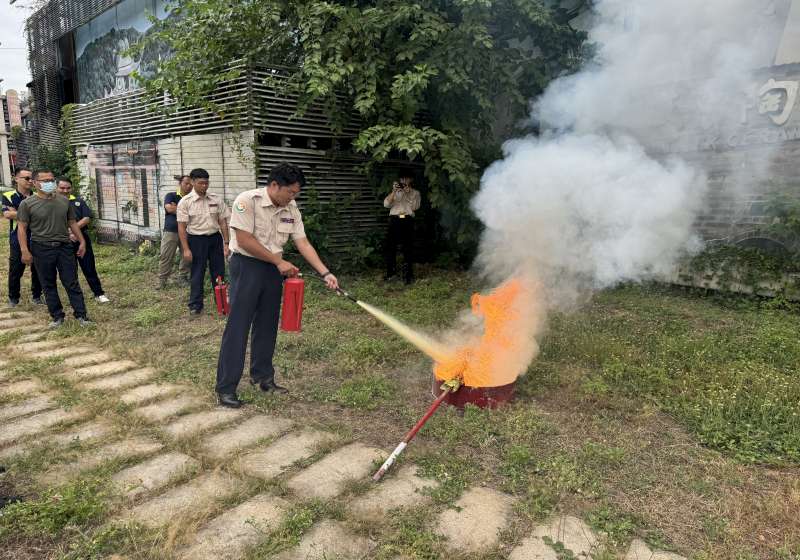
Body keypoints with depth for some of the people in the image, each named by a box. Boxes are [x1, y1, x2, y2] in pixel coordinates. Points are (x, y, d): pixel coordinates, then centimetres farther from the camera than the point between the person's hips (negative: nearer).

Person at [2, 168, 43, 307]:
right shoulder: (8, 196, 0)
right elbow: (7, 214, -15)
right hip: (17, 240, -2)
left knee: (37, 269, 7)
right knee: (15, 270, 5)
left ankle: (37, 296, 20)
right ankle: (13, 298, 19)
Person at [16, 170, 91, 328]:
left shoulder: (64, 201, 6)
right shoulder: (27, 204, -3)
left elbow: (72, 223, 14)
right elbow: (22, 228, -3)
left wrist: (82, 241, 9)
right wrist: (24, 250, -10)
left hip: (65, 247, 2)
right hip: (42, 249, -2)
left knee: (72, 283, 3)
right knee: (48, 285, 7)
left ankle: (81, 315, 8)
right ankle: (57, 317, 17)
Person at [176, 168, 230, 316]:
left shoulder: (217, 199, 1)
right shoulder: (185, 202, -6)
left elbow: (223, 222, 4)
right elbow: (181, 227, -6)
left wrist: (226, 243, 0)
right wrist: (186, 249, -11)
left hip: (215, 238, 3)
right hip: (196, 240, -2)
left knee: (219, 272, 9)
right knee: (197, 274, 6)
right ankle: (195, 305, 19)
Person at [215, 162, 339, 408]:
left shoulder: (291, 209, 3)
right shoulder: (247, 201, -16)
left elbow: (303, 244, 1)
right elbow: (244, 241, -19)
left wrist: (326, 273, -7)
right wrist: (279, 261, -15)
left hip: (274, 269, 6)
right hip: (247, 266, -6)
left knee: (267, 326, 13)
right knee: (238, 327, -4)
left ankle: (262, 376, 27)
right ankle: (226, 388, 3)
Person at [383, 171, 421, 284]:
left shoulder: (415, 193, 17)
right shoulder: (395, 192, 20)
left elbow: (415, 207, 0)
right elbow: (386, 204, 4)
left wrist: (407, 193, -6)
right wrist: (394, 191, -6)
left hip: (407, 221, -1)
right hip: (394, 220, 2)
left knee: (408, 248, -5)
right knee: (390, 246, -2)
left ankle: (408, 275, -2)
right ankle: (391, 272, 11)